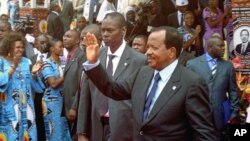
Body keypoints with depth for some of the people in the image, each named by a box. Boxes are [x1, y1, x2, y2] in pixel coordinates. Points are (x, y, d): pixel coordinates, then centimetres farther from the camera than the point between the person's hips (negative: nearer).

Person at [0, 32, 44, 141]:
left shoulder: (26, 62, 10)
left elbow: (34, 85, 11)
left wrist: (34, 73, -7)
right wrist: (13, 67, -22)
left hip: (26, 107, 4)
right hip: (9, 109, -4)